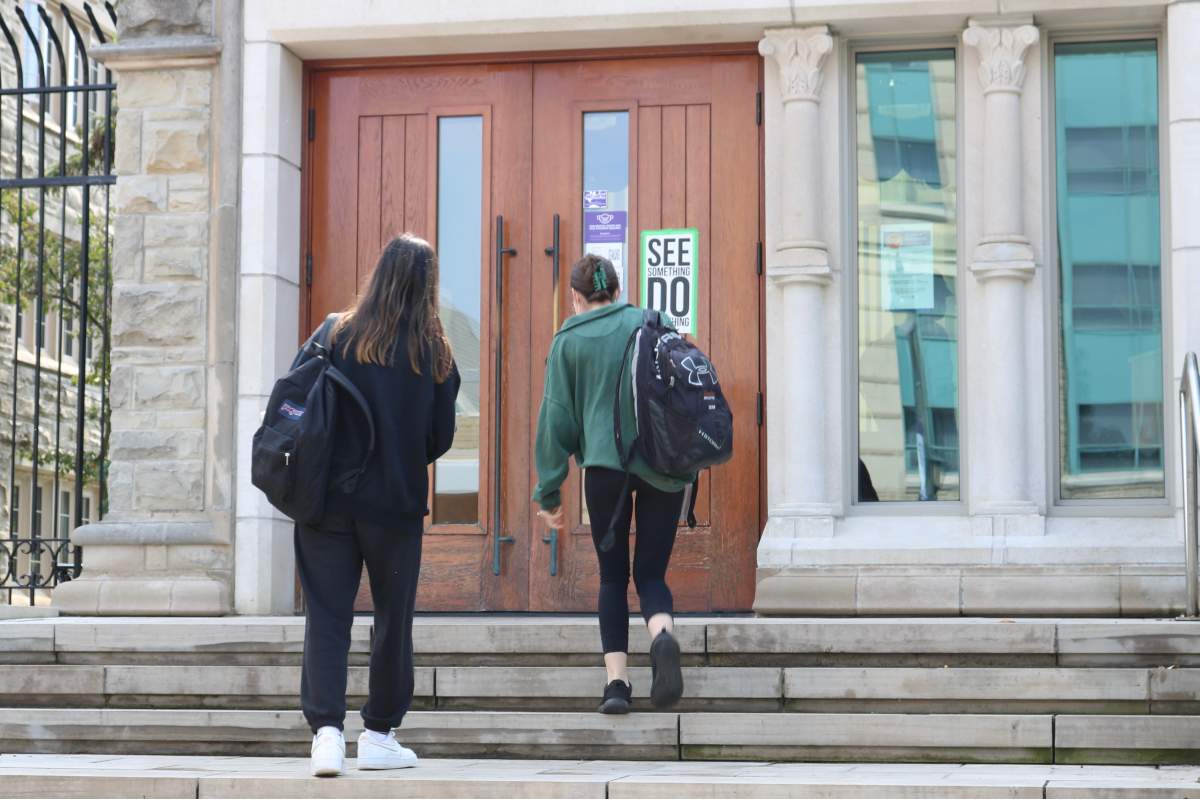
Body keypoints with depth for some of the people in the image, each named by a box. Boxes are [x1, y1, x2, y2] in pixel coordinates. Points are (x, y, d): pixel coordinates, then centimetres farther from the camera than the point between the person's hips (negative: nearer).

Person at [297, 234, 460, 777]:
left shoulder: (338, 337, -3)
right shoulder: (435, 352, -2)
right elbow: (441, 437, 2)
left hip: (328, 501, 0)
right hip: (397, 504, 0)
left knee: (326, 616, 3)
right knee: (393, 619, 13)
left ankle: (325, 728, -10)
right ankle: (378, 736, 20)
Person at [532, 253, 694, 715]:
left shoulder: (568, 341, 6)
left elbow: (557, 419, 5)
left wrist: (549, 492, 9)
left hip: (606, 465, -1)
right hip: (665, 467, 1)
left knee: (612, 576, 10)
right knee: (651, 572, 10)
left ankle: (617, 679, -2)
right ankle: (663, 635, -22)